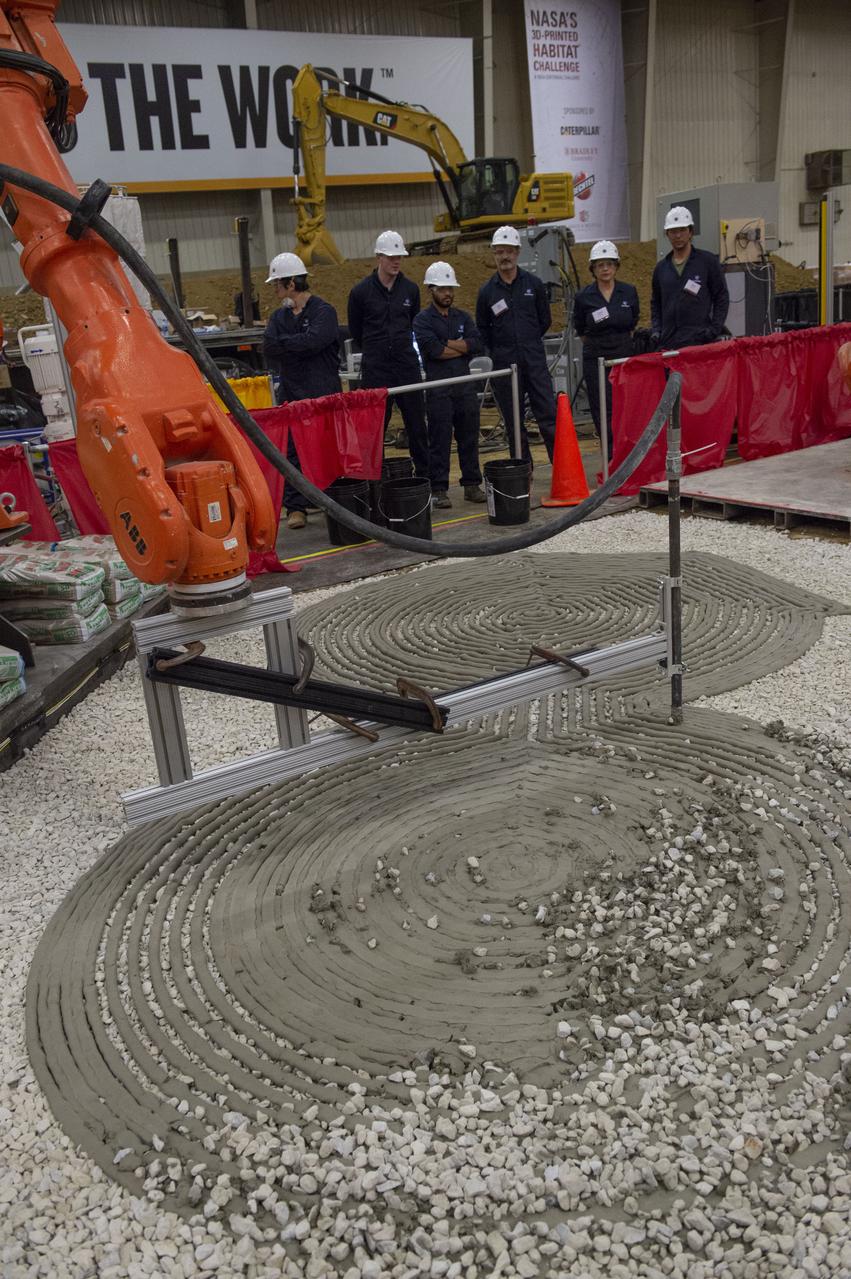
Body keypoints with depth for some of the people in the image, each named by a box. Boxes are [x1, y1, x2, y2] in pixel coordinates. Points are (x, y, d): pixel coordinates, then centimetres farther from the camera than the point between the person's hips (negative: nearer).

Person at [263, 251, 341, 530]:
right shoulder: (279, 316, 15)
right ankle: (296, 507, 4)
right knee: (292, 452, 0)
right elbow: (268, 347, 0)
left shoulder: (324, 311, -3)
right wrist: (299, 345, -14)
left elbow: (314, 341, -20)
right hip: (290, 394, 5)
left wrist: (283, 343, -8)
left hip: (323, 394, -5)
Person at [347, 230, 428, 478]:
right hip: (375, 370, -3)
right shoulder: (361, 292, -3)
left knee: (417, 424, 6)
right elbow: (356, 331, 8)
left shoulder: (410, 289, 7)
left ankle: (424, 474, 15)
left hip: (407, 365, 3)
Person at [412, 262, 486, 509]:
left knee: (469, 438, 6)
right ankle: (439, 489, 2)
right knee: (439, 440, -3)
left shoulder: (463, 317, 16)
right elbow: (433, 350, -15)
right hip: (438, 389, -4)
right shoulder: (422, 320, 3)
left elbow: (478, 344, -1)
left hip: (466, 387, 4)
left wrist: (446, 344, -7)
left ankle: (472, 485, 14)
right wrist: (463, 347, -4)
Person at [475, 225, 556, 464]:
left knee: (548, 416, -4)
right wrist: (499, 349, 5)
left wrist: (529, 343, 13)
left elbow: (545, 320, 14)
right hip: (504, 363, 0)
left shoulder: (534, 284, 5)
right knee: (514, 424, 4)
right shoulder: (487, 291, 4)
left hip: (534, 360, 0)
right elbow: (482, 330, 12)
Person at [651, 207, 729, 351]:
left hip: (700, 342, -3)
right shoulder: (661, 267, 17)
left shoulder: (708, 261, 6)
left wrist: (714, 329, -5)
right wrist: (656, 330, 10)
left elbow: (722, 298, 6)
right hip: (668, 344, 3)